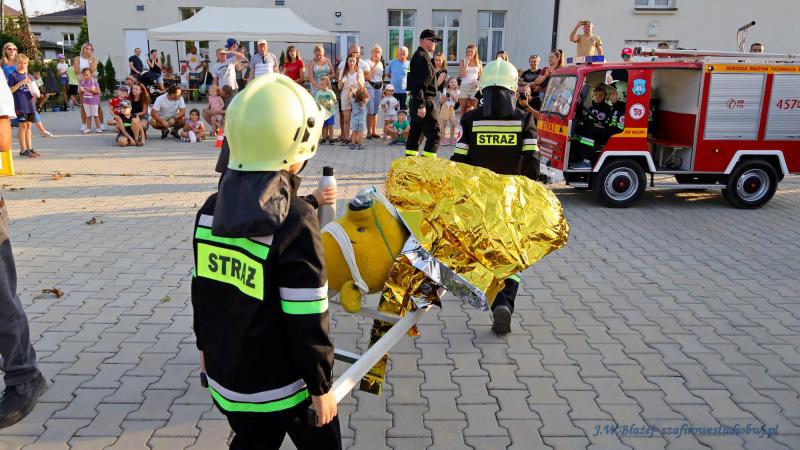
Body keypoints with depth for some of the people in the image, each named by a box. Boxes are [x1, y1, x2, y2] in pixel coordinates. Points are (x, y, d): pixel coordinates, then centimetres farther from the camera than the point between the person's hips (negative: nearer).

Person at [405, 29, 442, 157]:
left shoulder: (421, 56, 19)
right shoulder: (422, 57, -14)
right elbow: (419, 83, -22)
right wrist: (421, 105, -26)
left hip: (416, 101, 11)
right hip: (424, 101, -11)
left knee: (415, 134, 13)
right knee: (434, 135, -8)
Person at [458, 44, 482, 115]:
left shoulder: (479, 62, 8)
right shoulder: (463, 61, 4)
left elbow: (481, 76, 15)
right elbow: (461, 75, -8)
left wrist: (478, 82, -5)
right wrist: (467, 63, -11)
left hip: (474, 87, 1)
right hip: (464, 86, -1)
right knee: (463, 110, 0)